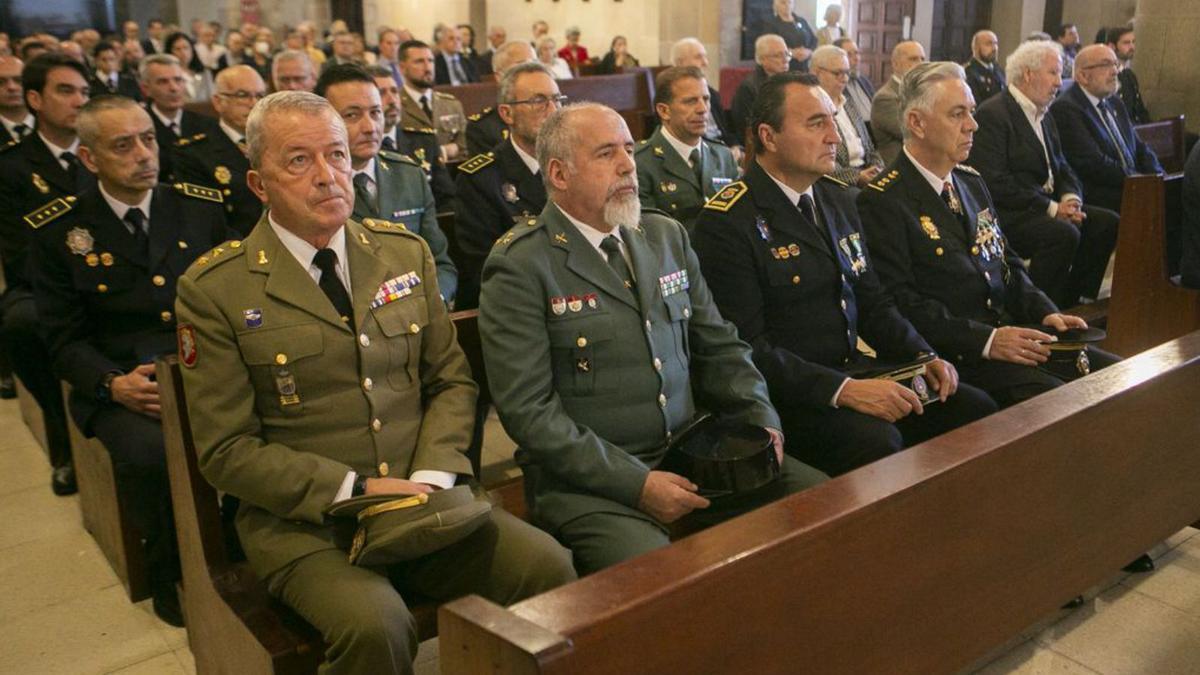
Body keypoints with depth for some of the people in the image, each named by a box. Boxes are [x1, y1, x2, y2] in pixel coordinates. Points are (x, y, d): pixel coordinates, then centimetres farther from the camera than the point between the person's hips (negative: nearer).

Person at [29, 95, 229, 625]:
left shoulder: (202, 209, 9)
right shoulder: (58, 233, 4)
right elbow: (63, 338, 4)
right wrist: (113, 384, -16)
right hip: (122, 379, -1)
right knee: (147, 453, -33)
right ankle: (169, 572, -4)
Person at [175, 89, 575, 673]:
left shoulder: (406, 251, 8)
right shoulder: (214, 290, -4)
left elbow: (451, 380, 11)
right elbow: (226, 450, -5)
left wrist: (432, 478, -7)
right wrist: (355, 490, -15)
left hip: (422, 495, 4)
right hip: (301, 520, -3)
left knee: (548, 568, -19)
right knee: (375, 625, -31)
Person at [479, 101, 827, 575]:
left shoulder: (667, 236, 13)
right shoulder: (519, 266, -8)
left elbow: (719, 347, 16)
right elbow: (528, 409, -13)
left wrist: (762, 422, -1)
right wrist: (635, 483, -18)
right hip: (589, 480, -6)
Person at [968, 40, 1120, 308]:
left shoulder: (1044, 116, 19)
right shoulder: (993, 114, -11)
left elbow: (1062, 168, 19)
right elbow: (995, 183, -19)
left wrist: (1070, 198, -5)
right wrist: (1052, 208, -18)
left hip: (1047, 204, 9)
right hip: (1007, 214, -9)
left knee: (1107, 223, -5)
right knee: (1063, 233, -30)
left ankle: (1070, 305, 1)